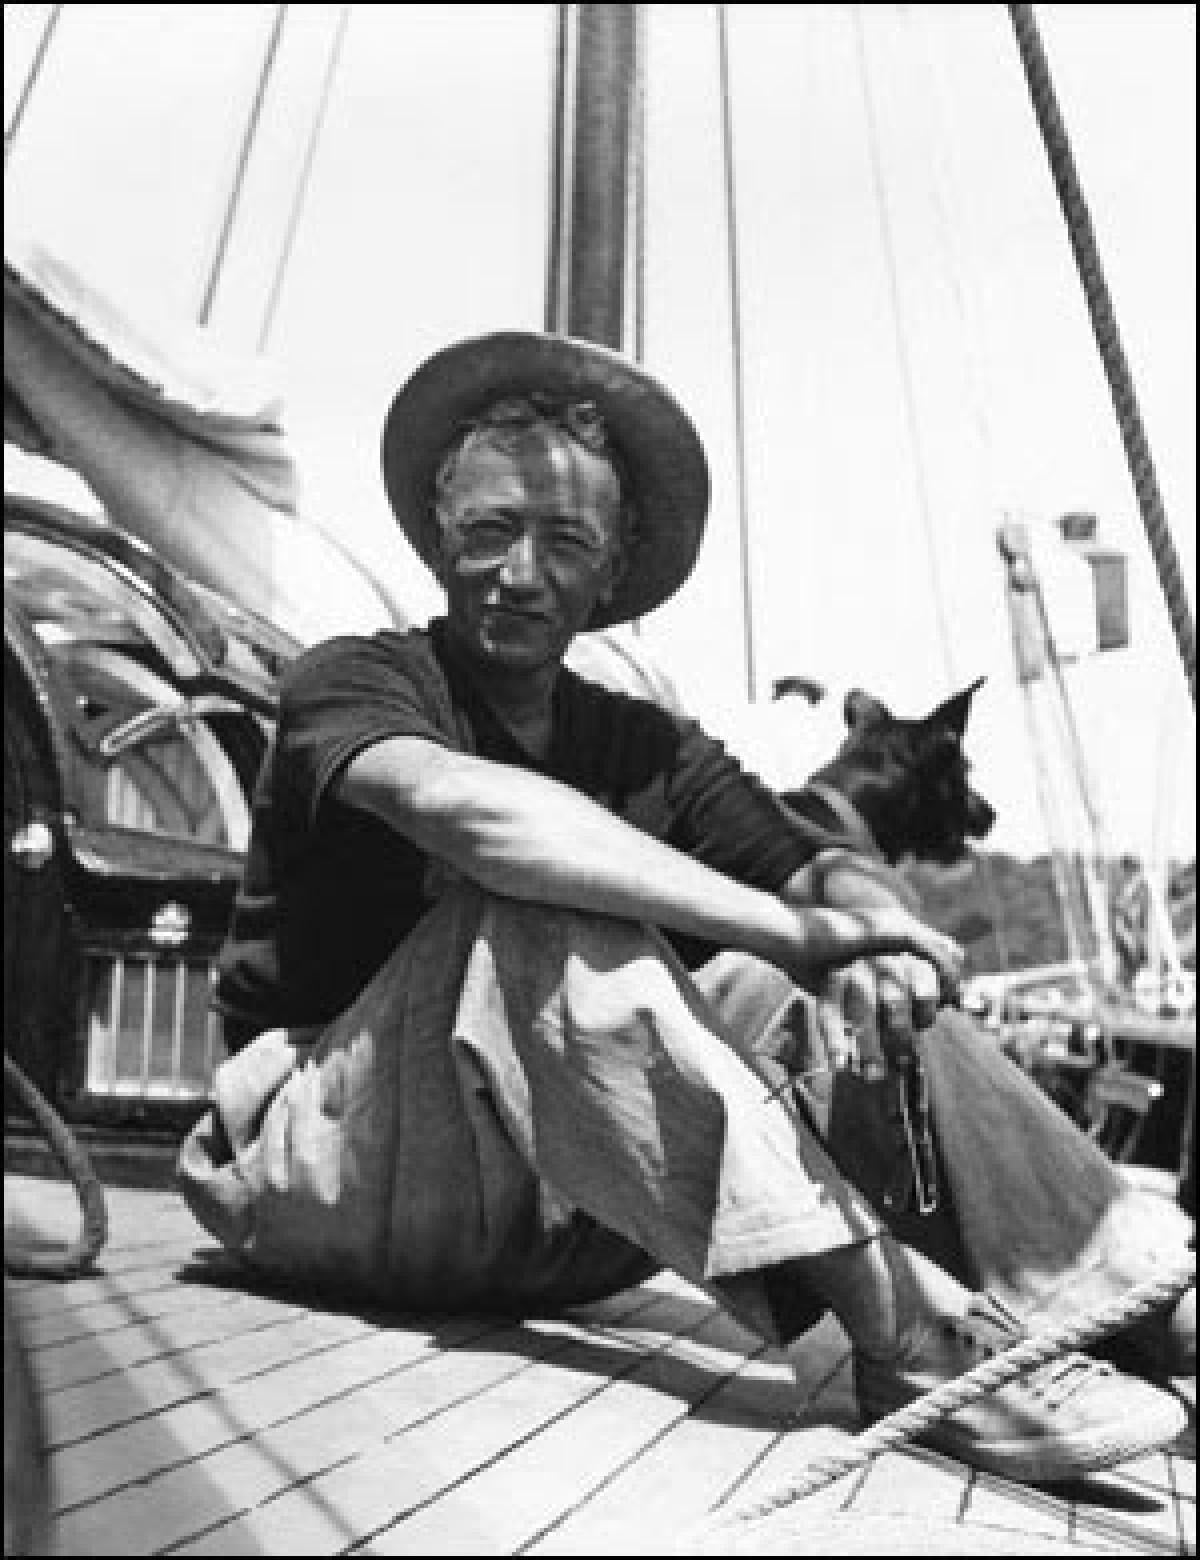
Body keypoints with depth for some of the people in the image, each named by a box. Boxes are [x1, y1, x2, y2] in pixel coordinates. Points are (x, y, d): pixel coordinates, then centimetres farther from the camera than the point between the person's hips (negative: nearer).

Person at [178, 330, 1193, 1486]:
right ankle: (910, 1339, -34)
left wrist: (874, 932, -29)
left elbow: (829, 869, -4)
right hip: (329, 1167, -4)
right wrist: (789, 927, -37)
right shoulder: (353, 679, -9)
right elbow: (458, 802, -32)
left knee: (787, 991, -11)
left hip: (545, 1231, 5)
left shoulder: (643, 745, 6)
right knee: (537, 915, -31)